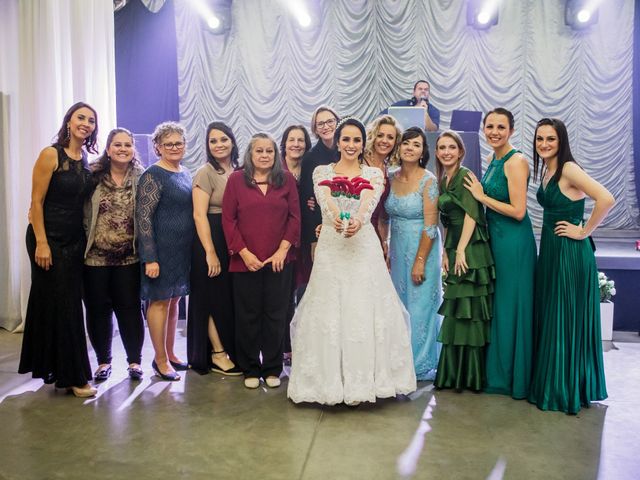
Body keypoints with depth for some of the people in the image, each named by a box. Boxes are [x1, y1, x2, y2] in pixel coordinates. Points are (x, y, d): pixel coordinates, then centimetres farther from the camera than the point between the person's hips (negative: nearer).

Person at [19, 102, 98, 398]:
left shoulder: (88, 160, 8)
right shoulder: (51, 154, -11)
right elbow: (37, 201, -13)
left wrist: (87, 238, 8)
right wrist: (41, 243, -17)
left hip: (75, 240, 6)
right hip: (49, 239, -6)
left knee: (70, 304, 11)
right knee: (58, 305, -1)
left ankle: (57, 368, 26)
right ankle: (72, 376, 7)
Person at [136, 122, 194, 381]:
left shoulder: (185, 173, 13)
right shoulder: (153, 175, -10)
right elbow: (143, 217, -15)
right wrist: (150, 258, -19)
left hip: (183, 250, 8)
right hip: (161, 249, -7)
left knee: (174, 301, 15)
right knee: (160, 301, 2)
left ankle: (170, 354, 27)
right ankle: (160, 359, 14)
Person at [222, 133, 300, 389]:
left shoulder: (286, 179, 5)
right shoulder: (236, 179, 2)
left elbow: (294, 217, 3)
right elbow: (228, 219, -1)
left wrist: (283, 250, -7)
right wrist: (244, 253, -8)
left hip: (279, 260, 1)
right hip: (245, 260, 0)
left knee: (275, 315, 7)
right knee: (248, 316, 7)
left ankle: (272, 368, 21)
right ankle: (250, 369, 21)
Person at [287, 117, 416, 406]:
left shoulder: (373, 174, 8)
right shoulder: (322, 172, 8)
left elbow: (368, 204, -13)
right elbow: (326, 201, -14)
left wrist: (357, 220, -36)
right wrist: (336, 218, -37)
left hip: (363, 247, 0)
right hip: (330, 248, 0)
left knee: (364, 311, -1)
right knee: (328, 311, 0)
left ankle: (360, 380, 11)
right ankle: (329, 381, 12)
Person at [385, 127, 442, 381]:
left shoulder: (428, 181, -13)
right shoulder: (392, 178, 4)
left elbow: (430, 226, -16)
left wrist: (420, 261, -18)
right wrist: (385, 252, 6)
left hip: (422, 250, -6)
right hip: (397, 250, 6)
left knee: (420, 307, 3)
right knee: (399, 305, 14)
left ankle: (421, 364, 20)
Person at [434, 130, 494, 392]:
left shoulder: (465, 175, -8)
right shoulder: (443, 180, 16)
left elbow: (471, 215, -16)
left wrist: (461, 250, -19)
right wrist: (446, 251, 11)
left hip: (471, 250, -8)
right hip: (455, 249, 8)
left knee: (468, 311, -3)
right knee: (457, 312, 12)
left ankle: (471, 376, 8)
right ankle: (455, 374, 22)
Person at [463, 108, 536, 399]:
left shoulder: (516, 161, -15)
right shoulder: (492, 159, 11)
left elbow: (518, 211, -20)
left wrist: (481, 196, -13)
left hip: (514, 241, -9)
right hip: (495, 238, 9)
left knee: (510, 307, 2)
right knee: (495, 306, 15)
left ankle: (513, 378, 17)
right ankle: (496, 372, 29)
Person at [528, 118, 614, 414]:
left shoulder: (569, 169, -14)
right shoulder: (546, 171, 11)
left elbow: (606, 199, -26)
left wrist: (584, 231, -17)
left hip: (570, 254, -9)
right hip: (550, 250, 9)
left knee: (567, 320, 1)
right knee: (548, 318, 14)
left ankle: (569, 391, 15)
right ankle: (551, 386, 27)